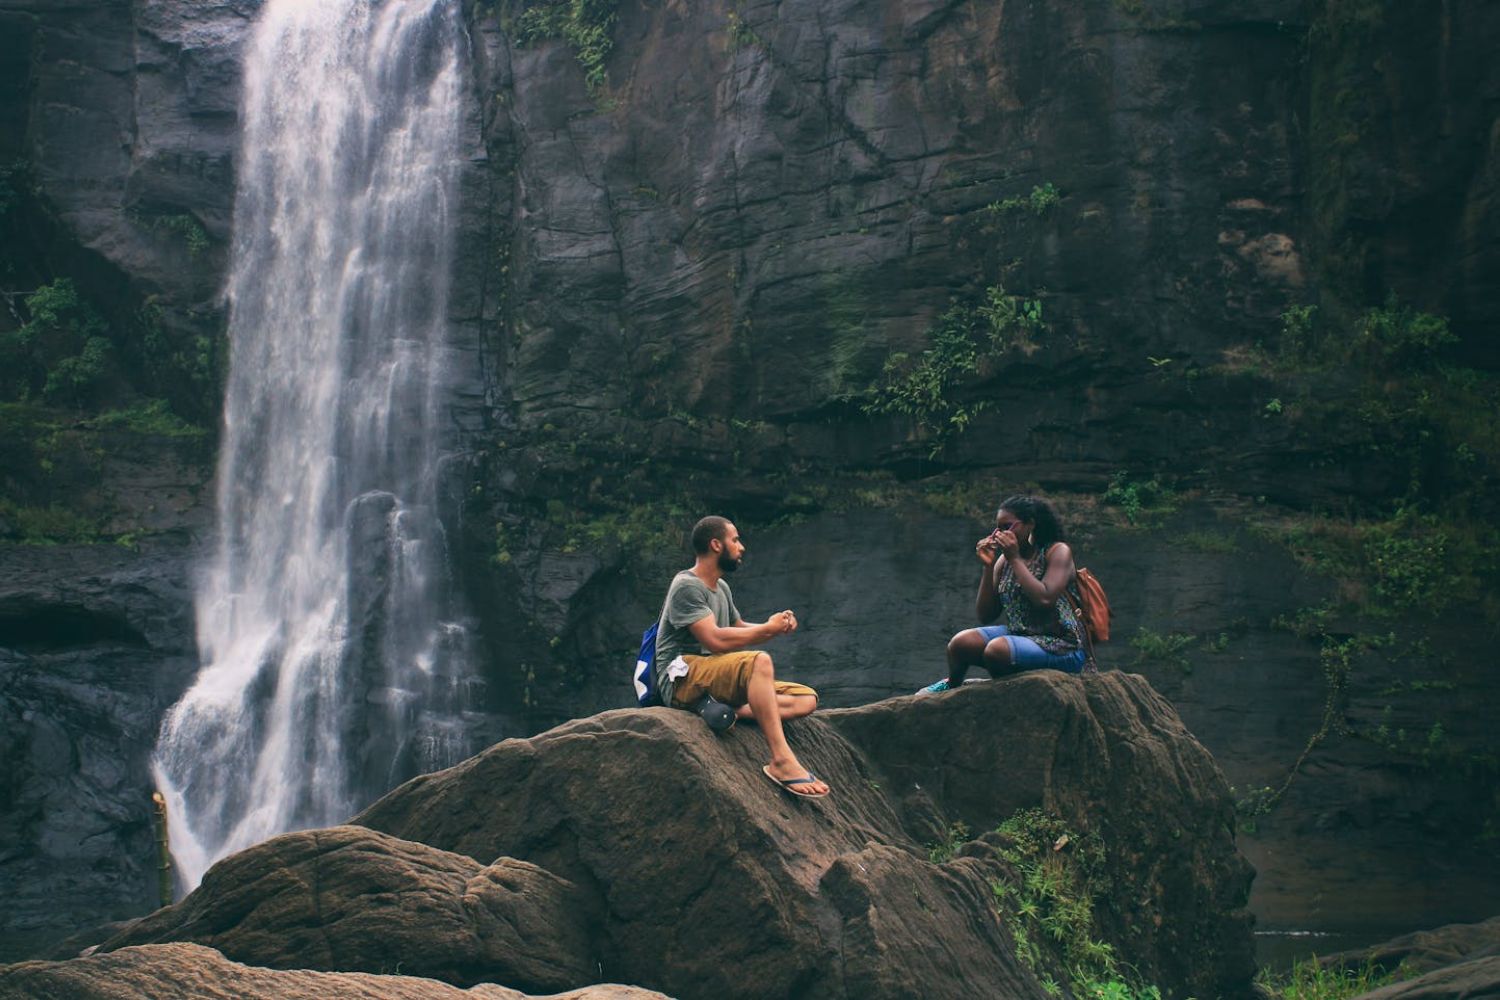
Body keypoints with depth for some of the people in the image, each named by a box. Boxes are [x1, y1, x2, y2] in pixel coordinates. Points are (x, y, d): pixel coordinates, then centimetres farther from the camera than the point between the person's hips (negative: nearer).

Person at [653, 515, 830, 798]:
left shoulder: (721, 588, 20)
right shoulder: (686, 587, -10)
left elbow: (740, 628, 28)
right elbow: (716, 640, -21)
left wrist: (778, 626, 7)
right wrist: (769, 628, -10)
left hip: (714, 679, 9)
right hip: (682, 679, -9)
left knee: (806, 699, -4)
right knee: (759, 661, -36)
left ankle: (731, 710, -26)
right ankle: (782, 760, -41)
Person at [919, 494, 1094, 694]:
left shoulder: (1058, 551, -6)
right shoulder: (1003, 560, 9)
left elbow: (1044, 599, -23)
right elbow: (985, 615, 7)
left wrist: (1015, 559, -16)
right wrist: (988, 567, -4)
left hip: (1060, 646, -6)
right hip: (1018, 634, 6)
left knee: (997, 649, -32)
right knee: (961, 643, -17)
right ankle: (952, 685, 16)